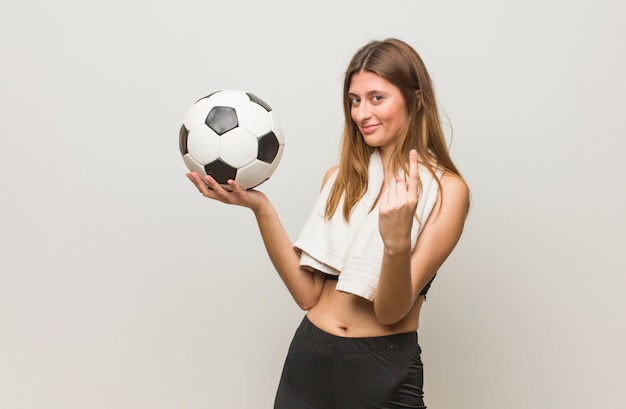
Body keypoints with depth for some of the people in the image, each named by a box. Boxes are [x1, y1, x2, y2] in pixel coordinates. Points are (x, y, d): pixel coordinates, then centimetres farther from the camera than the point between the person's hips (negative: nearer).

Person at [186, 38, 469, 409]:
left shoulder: (445, 190, -8)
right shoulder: (340, 178, 5)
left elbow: (391, 311, -14)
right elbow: (308, 294, -2)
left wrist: (397, 241, -31)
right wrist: (261, 209, -10)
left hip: (384, 369, -4)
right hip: (308, 357, 4)